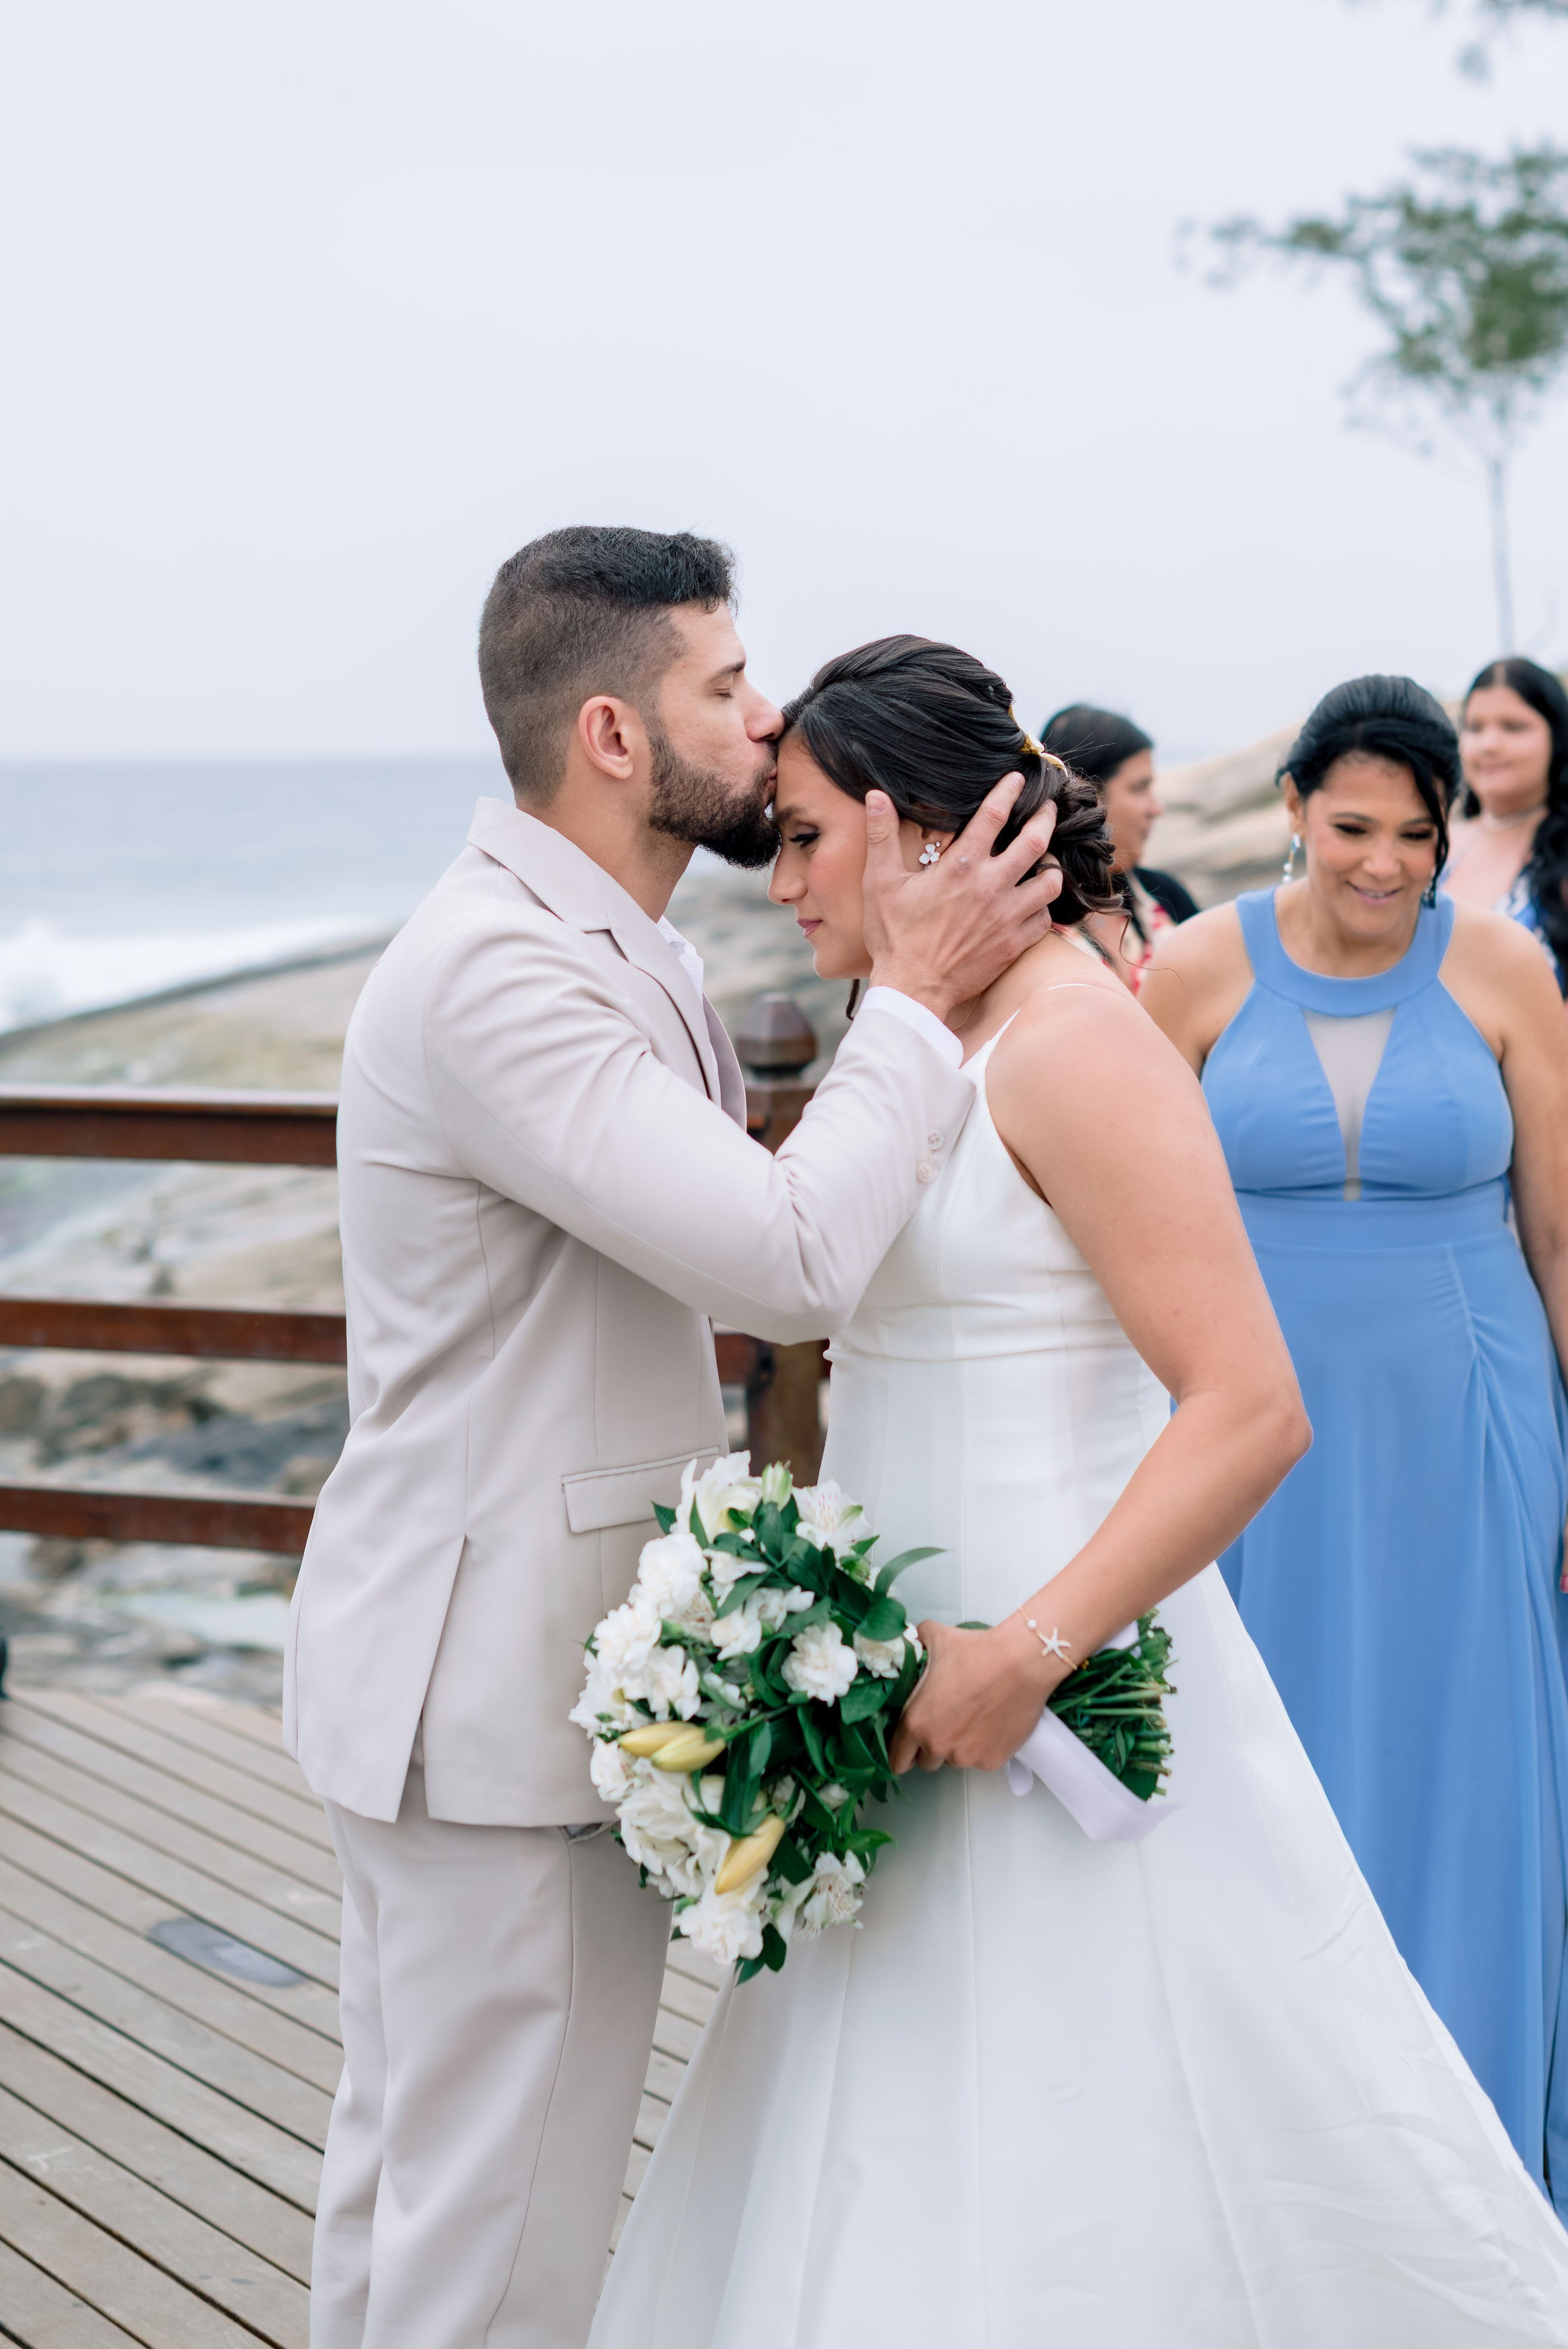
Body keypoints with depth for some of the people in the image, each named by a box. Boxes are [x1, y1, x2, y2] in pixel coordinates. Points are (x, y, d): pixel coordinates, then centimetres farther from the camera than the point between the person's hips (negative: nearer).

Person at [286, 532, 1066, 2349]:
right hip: (497, 1689, -10)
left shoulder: (631, 954, 11)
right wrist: (919, 995, -15)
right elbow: (787, 1259, -28)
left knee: (410, 2160, 22)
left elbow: (771, 1266, 12)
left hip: (498, 1667, 10)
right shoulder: (492, 968, -22)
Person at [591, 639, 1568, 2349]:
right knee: (899, 2182, 17)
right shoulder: (941, 1044, 11)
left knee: (1065, 2202, 1)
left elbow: (1250, 1410, -23)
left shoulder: (1075, 1047, -17)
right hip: (939, 1679, 9)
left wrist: (1026, 1653, -25)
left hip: (1059, 1695, -9)